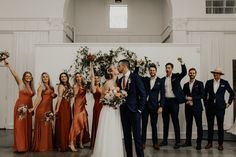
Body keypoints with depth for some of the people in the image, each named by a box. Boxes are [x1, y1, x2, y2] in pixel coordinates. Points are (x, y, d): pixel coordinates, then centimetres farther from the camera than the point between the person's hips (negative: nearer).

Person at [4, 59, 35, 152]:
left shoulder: (31, 87, 15)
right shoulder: (21, 83, 0)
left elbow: (30, 97, 14)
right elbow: (15, 75, -11)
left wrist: (32, 108, 8)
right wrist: (8, 65, -19)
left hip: (28, 107, 6)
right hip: (20, 107, -6)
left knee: (27, 127, 9)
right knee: (20, 126, -4)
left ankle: (27, 145, 18)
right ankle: (20, 147, -2)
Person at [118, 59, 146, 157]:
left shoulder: (135, 77, -5)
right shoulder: (120, 80, 13)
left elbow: (143, 94, -7)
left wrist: (140, 109, -10)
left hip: (134, 111, -5)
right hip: (124, 111, 6)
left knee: (137, 135, -2)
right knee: (126, 136, 9)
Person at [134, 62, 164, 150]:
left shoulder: (160, 81, 1)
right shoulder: (145, 79, 7)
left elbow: (162, 94, -2)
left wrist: (161, 106, -8)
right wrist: (137, 66, -7)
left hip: (154, 105, -1)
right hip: (144, 104, 2)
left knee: (154, 125, 7)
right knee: (144, 124, 6)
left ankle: (155, 143, 18)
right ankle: (143, 142, 15)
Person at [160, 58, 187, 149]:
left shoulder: (176, 76, 1)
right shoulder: (163, 79, 10)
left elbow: (184, 73, -17)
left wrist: (182, 63, -29)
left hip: (174, 101, -4)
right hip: (165, 101, 4)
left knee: (175, 121, -1)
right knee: (165, 122, 11)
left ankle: (177, 142, 6)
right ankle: (165, 140, 21)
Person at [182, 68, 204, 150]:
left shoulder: (199, 83, 2)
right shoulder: (186, 85, 13)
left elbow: (202, 95, -6)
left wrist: (192, 98, -12)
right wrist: (187, 101, -7)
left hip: (197, 107, -3)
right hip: (188, 107, 4)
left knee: (199, 125, -2)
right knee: (188, 125, 8)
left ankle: (199, 143, 5)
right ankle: (188, 141, 16)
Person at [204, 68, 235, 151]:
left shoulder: (225, 83, 1)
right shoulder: (208, 82, 4)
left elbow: (232, 93, 10)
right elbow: (205, 94, 11)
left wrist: (229, 103, 6)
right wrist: (205, 104, 7)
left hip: (220, 107, -1)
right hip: (210, 107, 1)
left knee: (220, 126, 4)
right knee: (210, 125, 6)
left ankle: (220, 144, 14)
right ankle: (209, 142, 15)